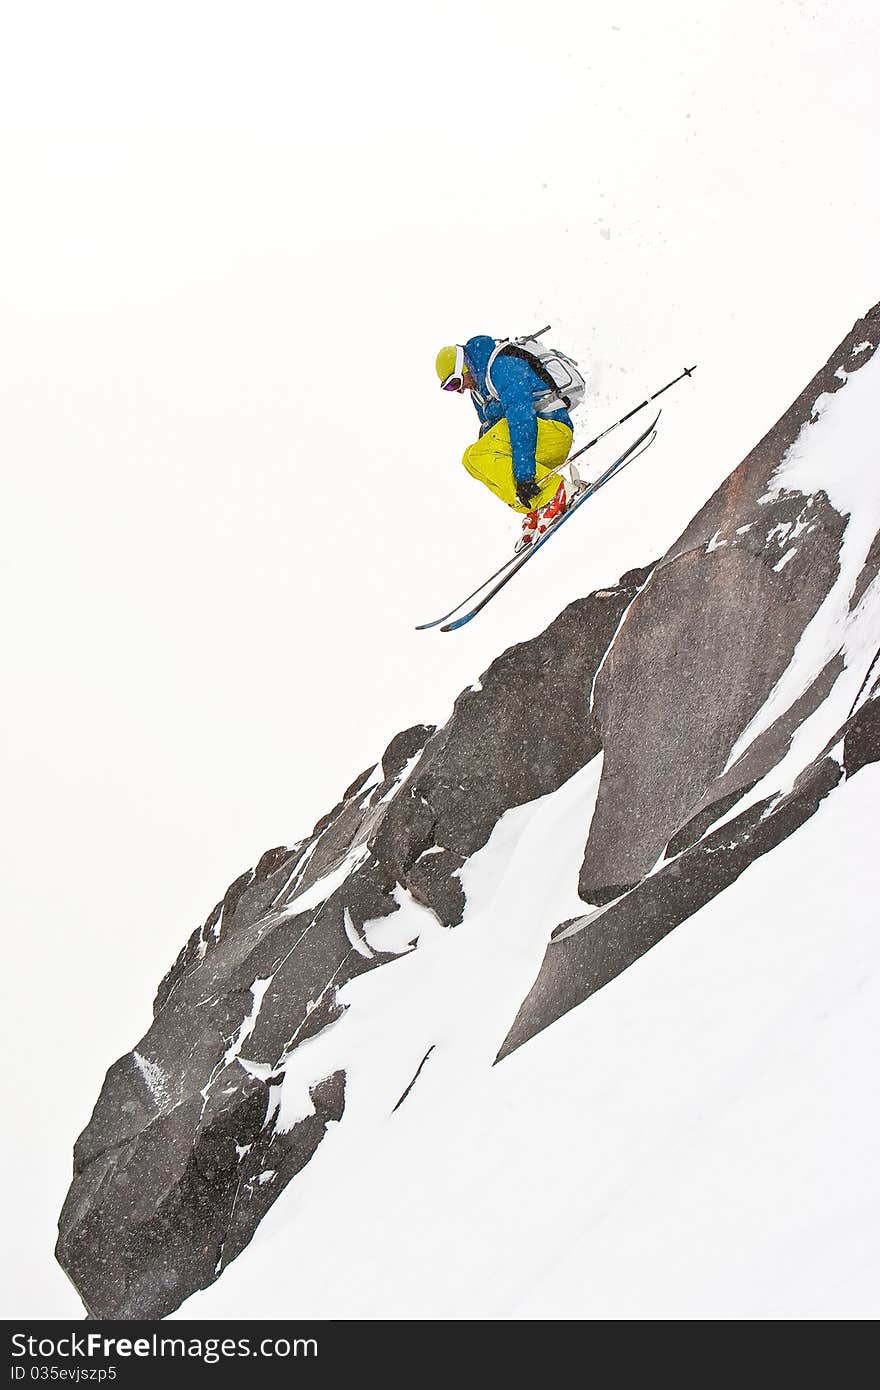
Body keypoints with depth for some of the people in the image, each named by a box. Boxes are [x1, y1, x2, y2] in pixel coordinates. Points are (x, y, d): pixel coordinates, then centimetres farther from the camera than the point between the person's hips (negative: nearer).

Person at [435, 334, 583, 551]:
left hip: (553, 430, -10)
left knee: (480, 455, -22)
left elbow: (522, 420, -25)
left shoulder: (503, 366, -14)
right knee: (471, 460, 3)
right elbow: (490, 428, 20)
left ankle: (558, 493, -27)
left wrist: (524, 475, -32)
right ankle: (535, 510, -7)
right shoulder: (479, 385, 18)